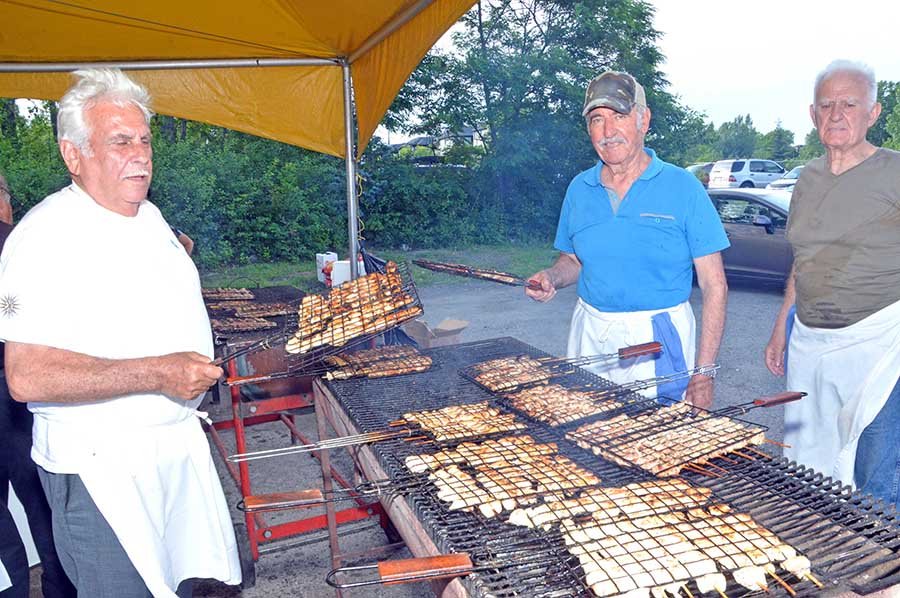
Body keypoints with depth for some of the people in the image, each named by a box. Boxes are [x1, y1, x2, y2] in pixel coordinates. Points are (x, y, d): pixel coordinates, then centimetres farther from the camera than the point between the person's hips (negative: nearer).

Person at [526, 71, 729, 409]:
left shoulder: (682, 188, -7)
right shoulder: (579, 189, 5)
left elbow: (714, 287, -8)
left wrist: (703, 374, -13)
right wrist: (551, 278, -6)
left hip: (657, 340, -3)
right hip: (589, 334, 4)